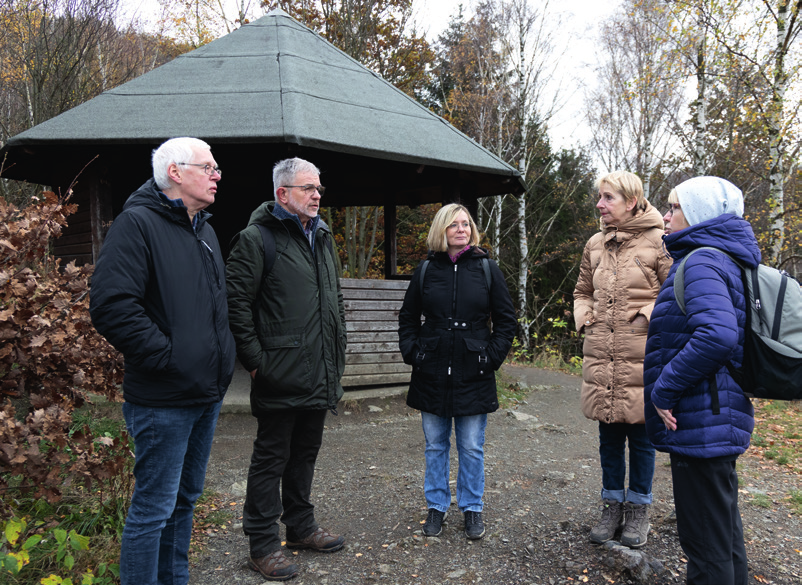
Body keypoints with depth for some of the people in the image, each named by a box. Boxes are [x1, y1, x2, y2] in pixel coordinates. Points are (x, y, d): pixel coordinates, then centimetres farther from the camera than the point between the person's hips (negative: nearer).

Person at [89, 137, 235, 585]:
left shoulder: (205, 231, 15)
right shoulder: (138, 223, -12)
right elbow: (111, 306, -23)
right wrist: (167, 356, -20)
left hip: (207, 394, 9)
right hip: (163, 400, -9)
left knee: (185, 498, 20)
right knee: (154, 508, 1)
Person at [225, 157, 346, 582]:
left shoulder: (322, 238, 15)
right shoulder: (257, 238, -10)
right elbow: (236, 302, -15)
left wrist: (337, 353, 18)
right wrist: (255, 360, -17)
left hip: (320, 375, 8)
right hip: (281, 376, -8)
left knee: (305, 452, 19)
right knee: (271, 458, 4)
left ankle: (300, 526, 36)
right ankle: (263, 544, 18)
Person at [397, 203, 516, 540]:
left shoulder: (487, 268, 0)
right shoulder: (426, 269, 3)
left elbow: (506, 319, 5)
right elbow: (408, 318, 12)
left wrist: (493, 356, -3)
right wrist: (412, 353, 1)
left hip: (474, 374, -1)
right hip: (433, 373, 1)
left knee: (472, 448, 8)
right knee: (435, 445, 12)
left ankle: (472, 508, 25)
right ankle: (436, 506, 28)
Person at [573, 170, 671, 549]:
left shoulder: (658, 241, -6)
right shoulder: (595, 245, 10)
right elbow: (582, 291, 23)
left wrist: (647, 318, -13)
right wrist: (584, 319, 8)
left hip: (640, 359, -4)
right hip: (601, 356, 5)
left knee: (640, 434, 7)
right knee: (608, 434, 12)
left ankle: (638, 509, 24)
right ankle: (612, 505, 27)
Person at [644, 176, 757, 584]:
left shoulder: (702, 262, -17)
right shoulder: (726, 260, 14)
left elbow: (717, 335, -32)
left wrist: (664, 390, -22)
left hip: (700, 423, -10)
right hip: (721, 418, 10)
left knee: (706, 544, 1)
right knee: (725, 532, 22)